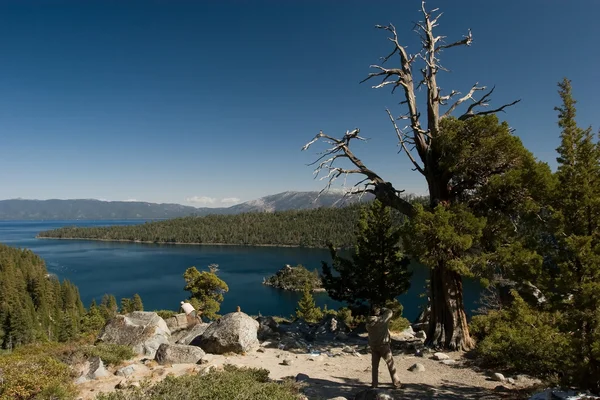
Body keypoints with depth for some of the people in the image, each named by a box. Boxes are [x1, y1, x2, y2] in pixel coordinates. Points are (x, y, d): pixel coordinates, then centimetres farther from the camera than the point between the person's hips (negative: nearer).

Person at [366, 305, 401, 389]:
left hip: (373, 346, 4)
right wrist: (382, 310, 8)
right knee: (391, 365, 8)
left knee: (374, 365, 13)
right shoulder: (382, 320, -18)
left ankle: (374, 383, 14)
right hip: (384, 346, -4)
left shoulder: (368, 323, -5)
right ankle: (396, 383, 13)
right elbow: (390, 312, -5)